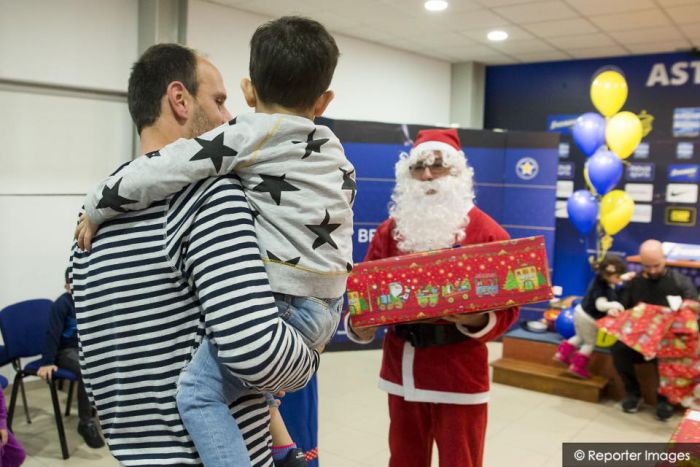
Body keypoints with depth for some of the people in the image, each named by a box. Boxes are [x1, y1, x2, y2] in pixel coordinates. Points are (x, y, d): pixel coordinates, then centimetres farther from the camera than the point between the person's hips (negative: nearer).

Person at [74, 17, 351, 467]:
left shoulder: (251, 134, -8)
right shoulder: (335, 151, 14)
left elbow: (162, 171, -13)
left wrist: (95, 208, 1)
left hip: (284, 302, -9)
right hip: (327, 305, 9)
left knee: (197, 392, -9)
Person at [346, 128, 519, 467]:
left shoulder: (486, 231, -7)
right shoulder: (390, 230, 6)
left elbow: (506, 306, -9)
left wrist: (477, 319, -29)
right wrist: (359, 325, -14)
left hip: (458, 375, -4)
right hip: (401, 372, 4)